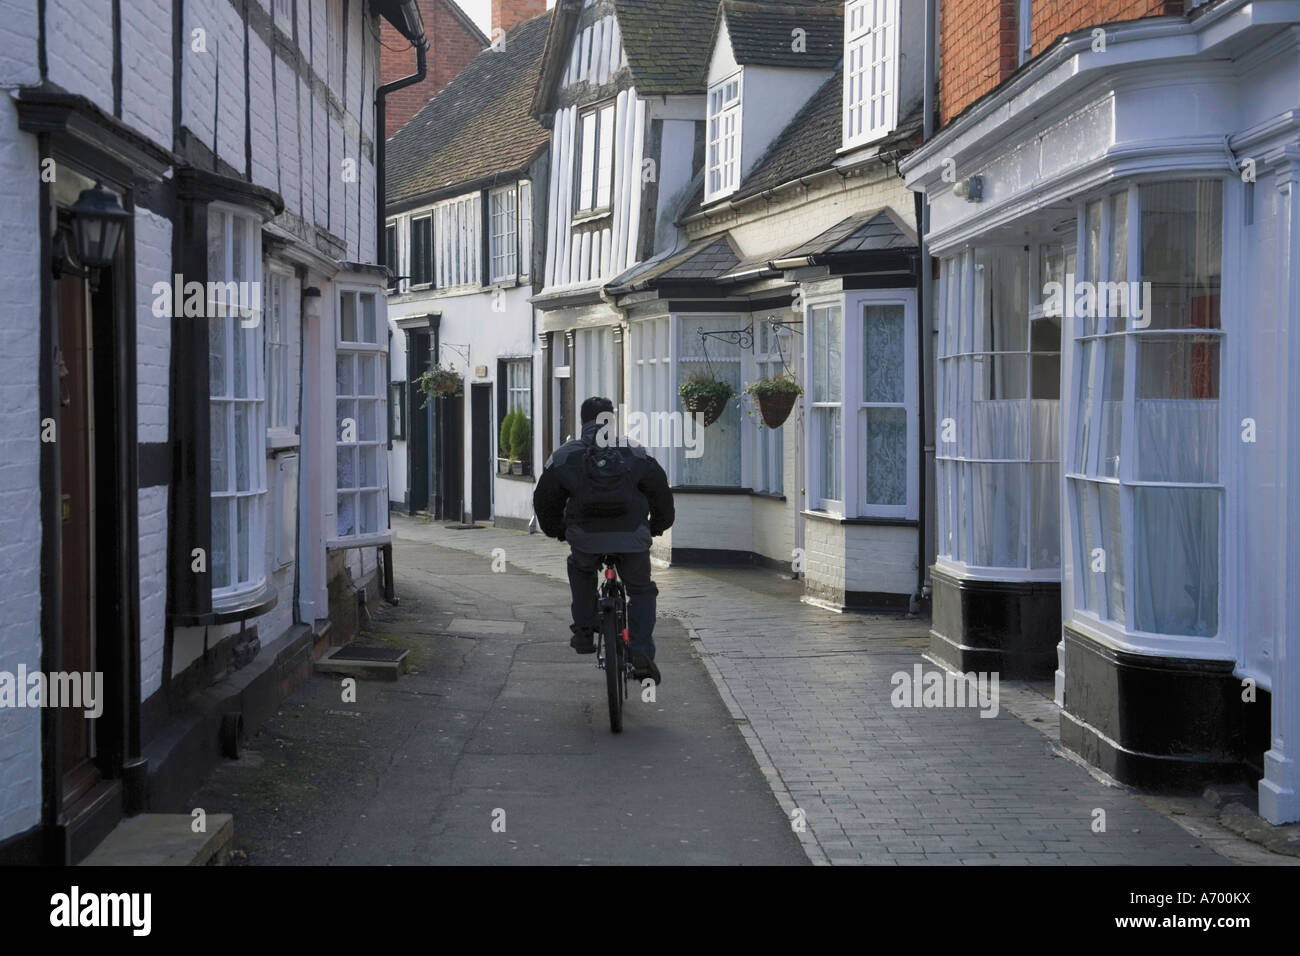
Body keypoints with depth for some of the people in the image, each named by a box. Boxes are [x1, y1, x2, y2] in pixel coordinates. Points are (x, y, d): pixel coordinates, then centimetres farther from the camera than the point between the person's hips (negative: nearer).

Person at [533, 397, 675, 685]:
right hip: (632, 537, 0)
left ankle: (583, 633, 24)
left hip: (585, 538, 0)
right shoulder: (636, 453, 6)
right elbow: (661, 494, 11)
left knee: (581, 571, 33)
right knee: (641, 591, 19)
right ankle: (642, 654, 2)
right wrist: (659, 525, 29)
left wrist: (556, 530, 29)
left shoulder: (564, 456, 5)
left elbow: (545, 500, 12)